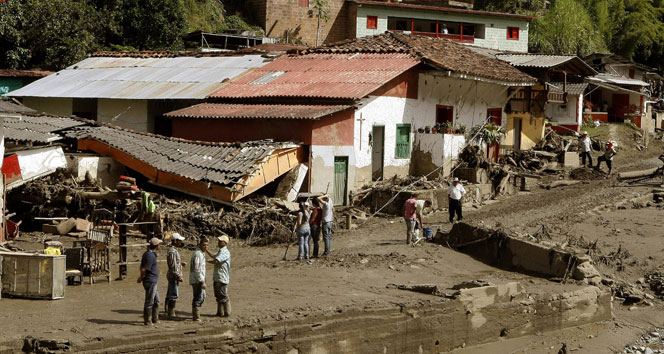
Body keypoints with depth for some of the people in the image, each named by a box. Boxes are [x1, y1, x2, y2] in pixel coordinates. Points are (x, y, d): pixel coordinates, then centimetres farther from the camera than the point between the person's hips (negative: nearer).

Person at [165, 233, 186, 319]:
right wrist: (178, 276, -21)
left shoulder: (174, 250, 13)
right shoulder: (172, 251, -19)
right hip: (174, 276, -11)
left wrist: (181, 263, 9)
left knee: (170, 295, 15)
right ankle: (171, 313, -7)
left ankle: (168, 312, 23)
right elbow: (173, 266, -22)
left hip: (172, 276, 11)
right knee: (174, 295, -9)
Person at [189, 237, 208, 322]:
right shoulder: (197, 254, -17)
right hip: (197, 280, -10)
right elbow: (197, 270, -22)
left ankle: (195, 314, 26)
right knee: (198, 298, -7)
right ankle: (196, 317, -4)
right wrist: (202, 282, -23)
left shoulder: (202, 254, 15)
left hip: (200, 280, 10)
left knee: (202, 297, 18)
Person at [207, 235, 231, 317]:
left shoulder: (225, 252, -17)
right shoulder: (220, 251, 16)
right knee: (218, 296, 14)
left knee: (223, 296, -5)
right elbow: (213, 256, 34)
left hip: (222, 278, -10)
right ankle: (220, 312, 20)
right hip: (217, 278, 10)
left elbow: (216, 261, -26)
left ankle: (227, 313, 0)